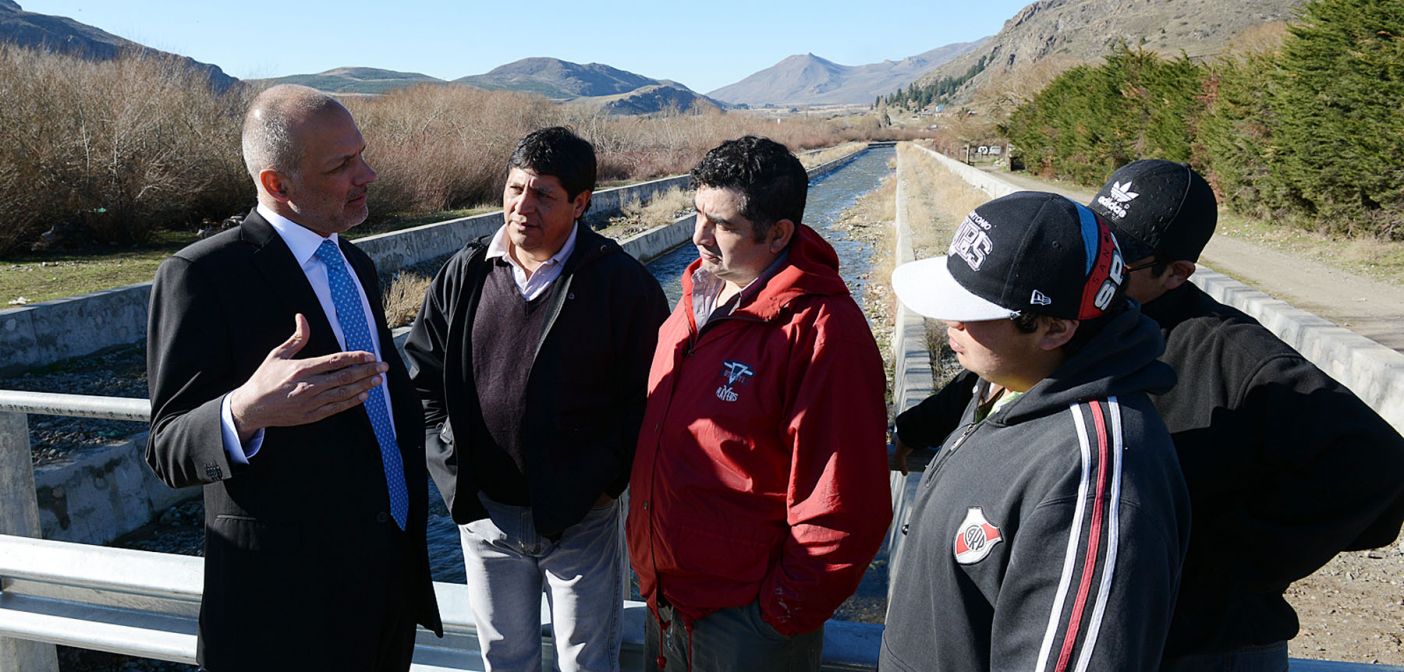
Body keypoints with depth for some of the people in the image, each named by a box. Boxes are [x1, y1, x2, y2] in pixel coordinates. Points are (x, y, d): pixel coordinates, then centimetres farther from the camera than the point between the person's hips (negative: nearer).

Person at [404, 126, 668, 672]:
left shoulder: (623, 282, -12)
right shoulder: (465, 275, 0)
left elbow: (651, 392, -8)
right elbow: (421, 369, 10)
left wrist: (610, 475, -12)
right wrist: (449, 459, 2)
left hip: (581, 515, -3)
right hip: (485, 510, 3)